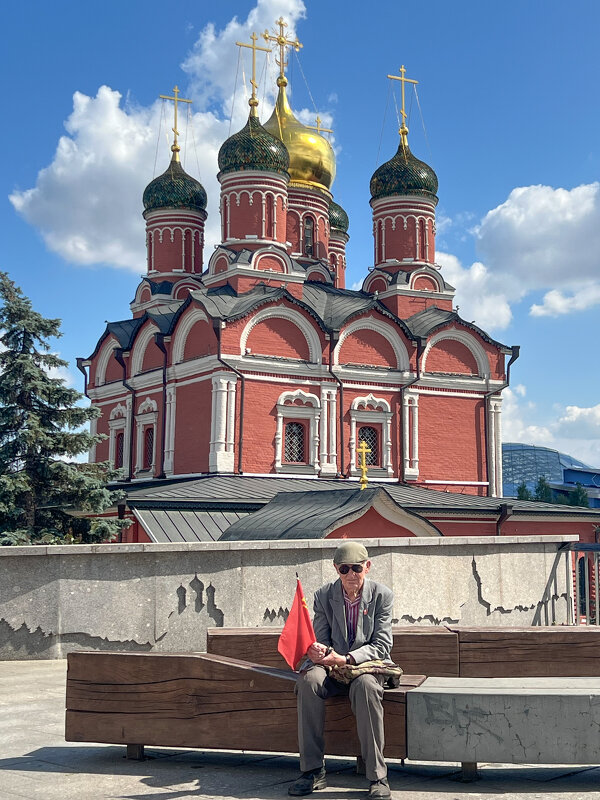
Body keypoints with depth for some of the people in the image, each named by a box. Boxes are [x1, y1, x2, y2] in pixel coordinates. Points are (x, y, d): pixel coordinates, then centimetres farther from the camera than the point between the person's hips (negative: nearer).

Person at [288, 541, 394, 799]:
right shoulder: (324, 596, 2)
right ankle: (313, 771, -25)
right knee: (308, 680, -31)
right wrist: (318, 651, -25)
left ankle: (378, 777, -32)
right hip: (331, 666, 2)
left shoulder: (382, 595, -4)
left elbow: (382, 645, -9)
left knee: (365, 685, -37)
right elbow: (321, 640, 2)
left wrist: (347, 659, -25)